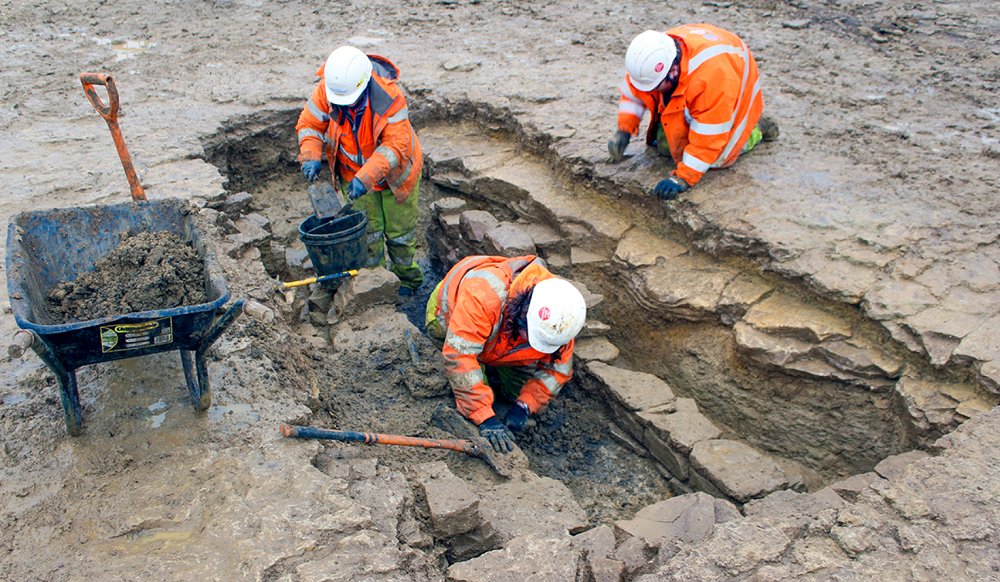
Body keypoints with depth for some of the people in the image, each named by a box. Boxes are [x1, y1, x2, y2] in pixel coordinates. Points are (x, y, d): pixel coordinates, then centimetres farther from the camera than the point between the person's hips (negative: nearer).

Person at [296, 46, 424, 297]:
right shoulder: (326, 90, -22)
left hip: (395, 172, -3)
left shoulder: (390, 97, -34)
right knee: (367, 231, 8)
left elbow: (395, 146, -35)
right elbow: (309, 124, -8)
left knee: (399, 230, 10)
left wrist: (366, 177, -45)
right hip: (354, 172, 3)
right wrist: (310, 156, -27)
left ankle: (406, 277, 34)